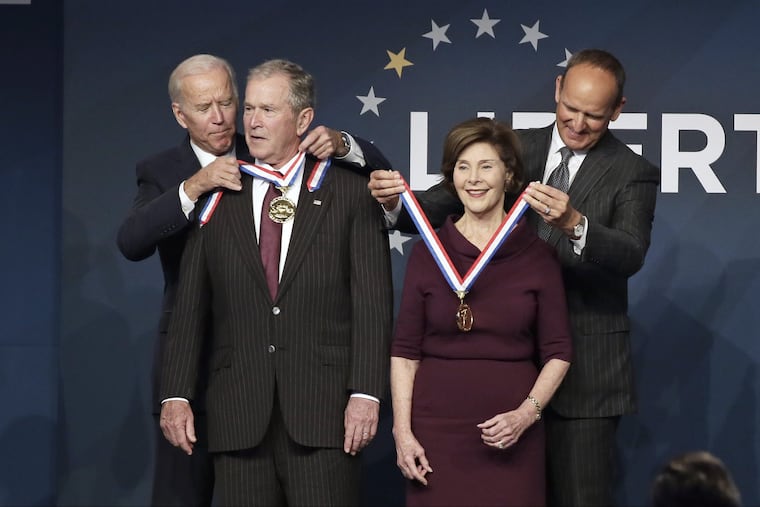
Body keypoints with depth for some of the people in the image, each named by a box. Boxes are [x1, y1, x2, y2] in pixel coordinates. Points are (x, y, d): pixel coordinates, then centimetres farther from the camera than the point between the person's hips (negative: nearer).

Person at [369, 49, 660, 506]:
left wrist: (574, 225, -39)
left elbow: (631, 255, -20)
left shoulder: (633, 174, -4)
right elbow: (439, 207, 3)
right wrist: (397, 200, -19)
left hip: (583, 369, -4)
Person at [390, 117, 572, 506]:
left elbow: (557, 353, 3)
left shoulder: (537, 256, 3)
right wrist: (402, 431, -4)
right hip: (436, 427, 1)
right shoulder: (426, 254, 5)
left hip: (510, 434, 0)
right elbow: (405, 351, 4)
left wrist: (526, 414, -10)